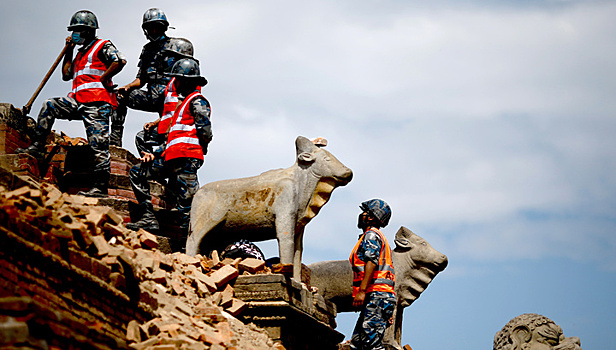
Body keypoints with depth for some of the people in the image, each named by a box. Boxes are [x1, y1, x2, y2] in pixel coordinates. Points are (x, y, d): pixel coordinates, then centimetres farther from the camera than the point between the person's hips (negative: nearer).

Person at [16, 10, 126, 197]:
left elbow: (120, 61, -16)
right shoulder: (81, 53, 28)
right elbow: (66, 75, 27)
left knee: (98, 145, -11)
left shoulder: (103, 46, 3)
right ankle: (37, 147, -2)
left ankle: (101, 187, -13)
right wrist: (68, 52, 21)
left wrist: (102, 79, -13)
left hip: (97, 101, -9)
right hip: (79, 102, 9)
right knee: (49, 106, -1)